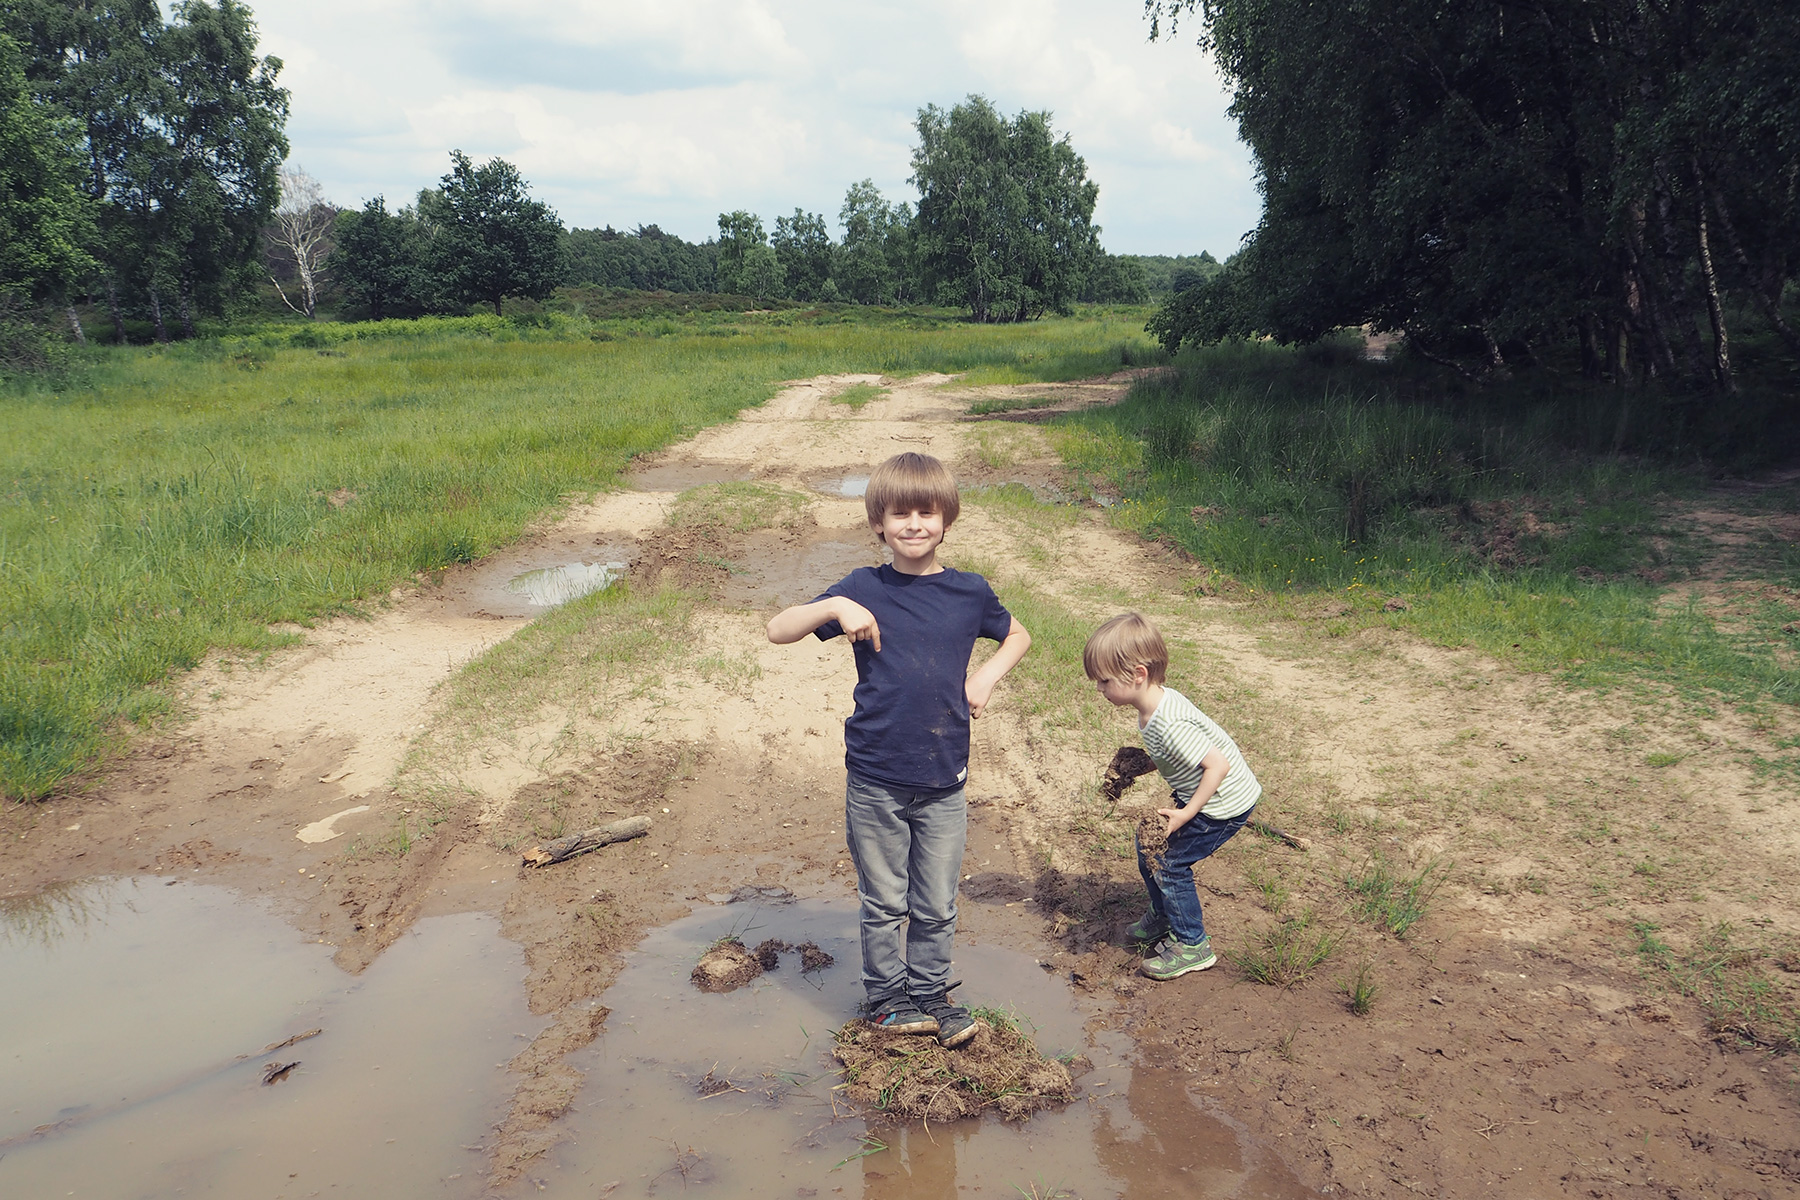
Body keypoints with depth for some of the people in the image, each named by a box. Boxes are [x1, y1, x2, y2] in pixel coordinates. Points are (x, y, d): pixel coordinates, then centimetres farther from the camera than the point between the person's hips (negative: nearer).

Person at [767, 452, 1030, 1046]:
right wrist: (833, 607, -25)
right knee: (884, 903, 12)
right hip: (875, 780, -1)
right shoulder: (864, 589, -5)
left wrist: (987, 675, 1)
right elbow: (778, 631, -8)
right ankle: (887, 998, 31)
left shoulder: (970, 592, 0)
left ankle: (930, 994, 33)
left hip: (944, 781, 2)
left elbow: (1017, 635, 19)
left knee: (937, 907, 13)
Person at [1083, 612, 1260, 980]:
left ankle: (1192, 944, 10)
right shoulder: (1157, 703, -3)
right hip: (1196, 795, 10)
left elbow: (1218, 765, -32)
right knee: (1148, 842, 14)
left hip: (1224, 803, -10)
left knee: (1167, 862, -6)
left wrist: (1185, 814, -27)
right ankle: (1163, 918, 34)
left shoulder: (1170, 725, -32)